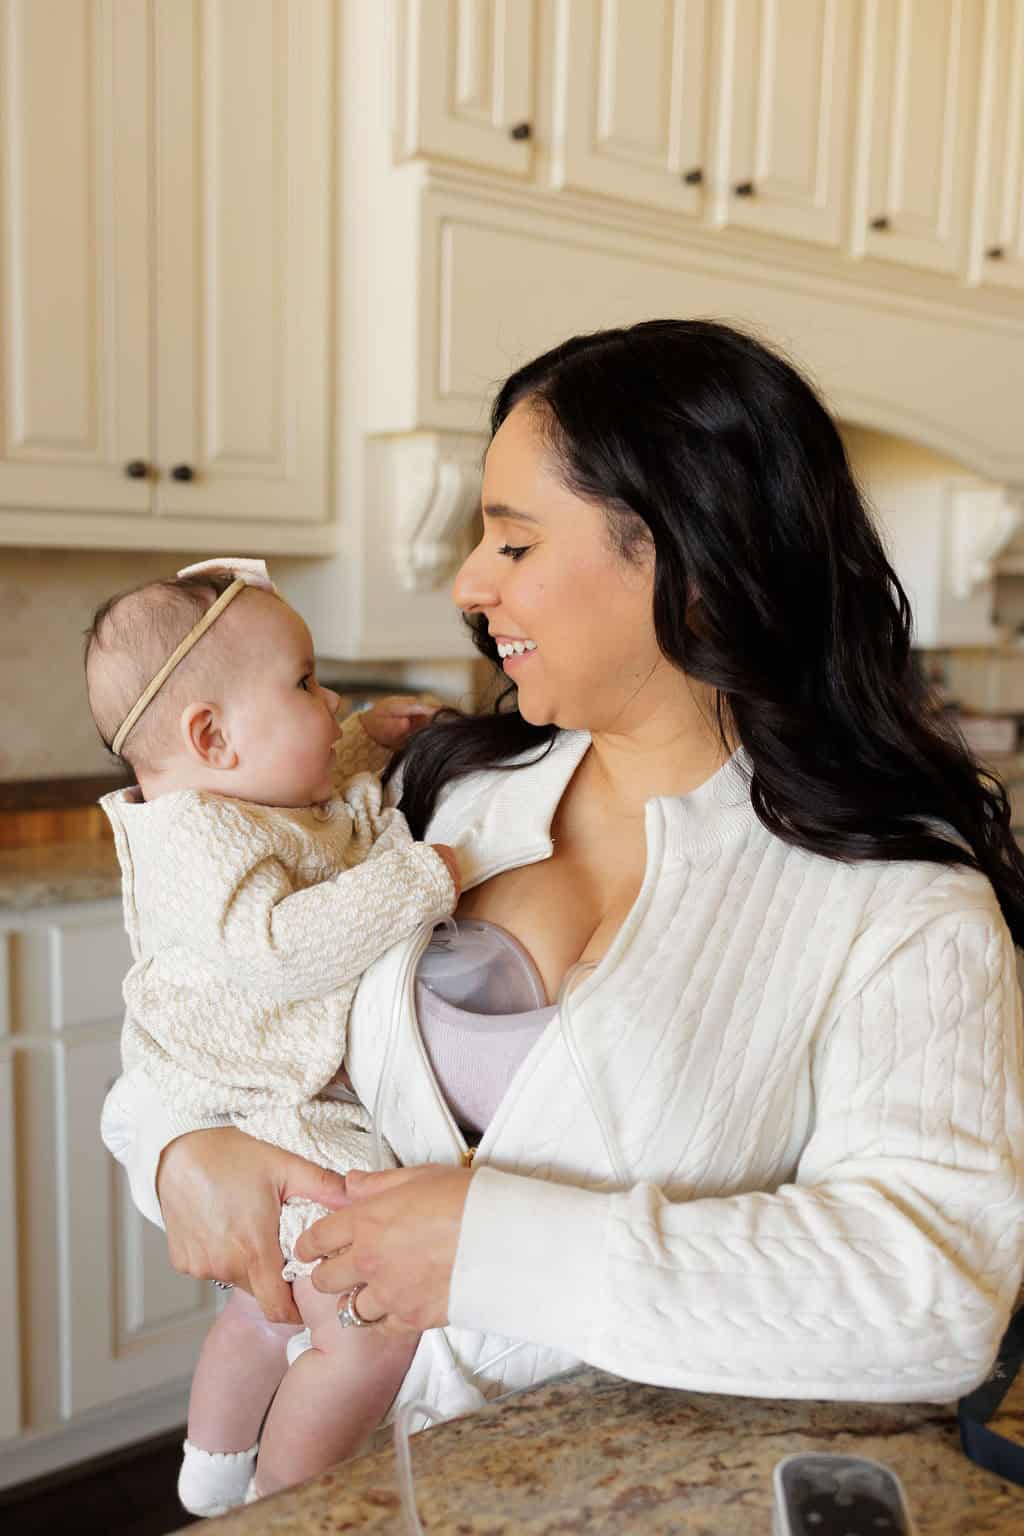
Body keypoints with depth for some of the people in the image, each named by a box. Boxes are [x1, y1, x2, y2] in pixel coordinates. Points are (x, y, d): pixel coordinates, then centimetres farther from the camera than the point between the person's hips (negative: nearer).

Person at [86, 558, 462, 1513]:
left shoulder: (255, 803, 9)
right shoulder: (196, 839, -24)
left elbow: (314, 790, 34)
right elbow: (278, 945, -40)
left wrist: (367, 740, 18)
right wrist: (416, 880, -33)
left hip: (311, 1105, 11)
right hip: (274, 1124, -11)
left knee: (275, 1306, 29)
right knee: (376, 1328, -14)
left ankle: (213, 1479, 51)